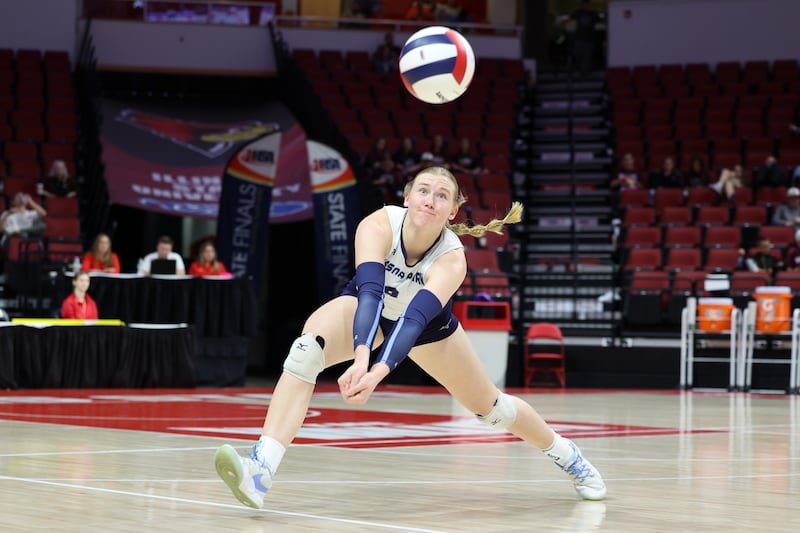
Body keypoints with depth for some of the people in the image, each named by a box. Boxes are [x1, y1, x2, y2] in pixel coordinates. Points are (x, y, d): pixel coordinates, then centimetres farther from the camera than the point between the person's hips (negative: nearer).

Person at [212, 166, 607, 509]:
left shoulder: (452, 258, -34)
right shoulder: (378, 225, -35)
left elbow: (414, 318, -49)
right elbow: (369, 291, -49)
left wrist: (378, 373, -65)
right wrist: (360, 357, -66)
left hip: (427, 325, 1)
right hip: (367, 309, -1)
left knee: (489, 405, 9)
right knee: (306, 349, -31)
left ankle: (566, 454, 40)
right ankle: (260, 471, -40)